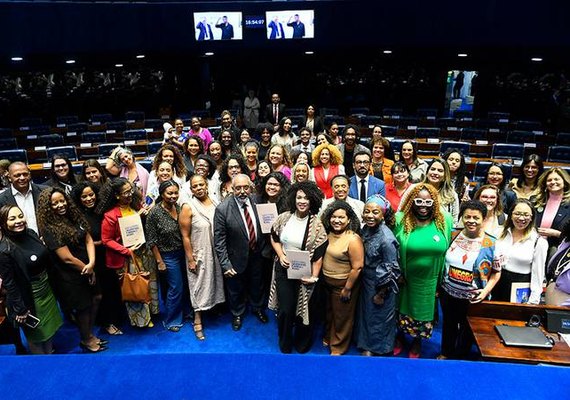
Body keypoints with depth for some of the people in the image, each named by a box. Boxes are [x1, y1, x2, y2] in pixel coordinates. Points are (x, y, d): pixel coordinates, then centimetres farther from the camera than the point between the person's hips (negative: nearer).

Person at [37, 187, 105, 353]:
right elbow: (67, 258, -22)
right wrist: (87, 269, -10)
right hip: (70, 277, -6)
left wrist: (91, 263, -16)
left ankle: (89, 334, 38)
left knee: (95, 299, 17)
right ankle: (86, 340, 34)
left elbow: (88, 240, -2)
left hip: (87, 270, 7)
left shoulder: (75, 217, 0)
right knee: (83, 307, 10)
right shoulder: (50, 229, -21)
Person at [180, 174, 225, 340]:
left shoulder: (216, 202, -2)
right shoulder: (188, 207, -15)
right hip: (199, 254, -4)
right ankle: (197, 321, 21)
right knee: (199, 286, 7)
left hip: (216, 253, 4)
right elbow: (185, 236, -13)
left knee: (216, 281, 19)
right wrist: (190, 260, -13)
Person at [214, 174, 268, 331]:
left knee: (256, 285, 26)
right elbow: (219, 240, -18)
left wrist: (264, 248, -4)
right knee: (236, 290, 21)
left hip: (256, 255, 3)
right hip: (237, 258, -3)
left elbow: (264, 227, 2)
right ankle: (237, 314, 49)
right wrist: (225, 264, -20)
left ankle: (257, 308, 54)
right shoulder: (223, 209, -22)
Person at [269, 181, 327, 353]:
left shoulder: (316, 225, -12)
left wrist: (314, 276, -17)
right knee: (285, 310, 6)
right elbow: (274, 238, 10)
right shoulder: (284, 217, -4)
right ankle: (285, 344, 34)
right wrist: (281, 255, -5)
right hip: (284, 270, 2)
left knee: (304, 309, 12)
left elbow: (318, 254, -10)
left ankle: (302, 344, 40)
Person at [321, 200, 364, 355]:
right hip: (327, 282, 7)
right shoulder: (329, 234, -2)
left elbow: (357, 267, -22)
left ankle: (338, 347, 33)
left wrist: (347, 289, -18)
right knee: (329, 313, 25)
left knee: (341, 317, 13)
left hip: (343, 284, -6)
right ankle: (328, 338, 48)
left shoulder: (353, 239, -23)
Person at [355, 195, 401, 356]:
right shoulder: (365, 229, -7)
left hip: (382, 285, -7)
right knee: (366, 312, 22)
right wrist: (361, 281, 11)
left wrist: (381, 294, -13)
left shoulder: (386, 238, -28)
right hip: (366, 281, 7)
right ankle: (367, 346, 45)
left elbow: (390, 270, -20)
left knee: (380, 317, 14)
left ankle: (378, 349, 38)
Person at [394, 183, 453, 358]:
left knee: (423, 311, 19)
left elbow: (448, 251, 0)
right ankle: (400, 337, 48)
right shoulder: (400, 220, -15)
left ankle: (417, 341, 47)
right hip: (405, 279, -1)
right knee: (403, 309, 19)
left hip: (430, 281, 1)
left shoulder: (445, 221, -10)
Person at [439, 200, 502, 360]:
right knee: (448, 325, 22)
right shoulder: (454, 236, -5)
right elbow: (443, 262, 5)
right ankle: (446, 353, 46)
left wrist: (486, 290, -19)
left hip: (473, 298, -2)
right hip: (448, 294, 3)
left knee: (467, 329, 19)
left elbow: (496, 272, -5)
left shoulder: (491, 244, -13)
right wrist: (438, 286, 4)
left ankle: (460, 357, 43)